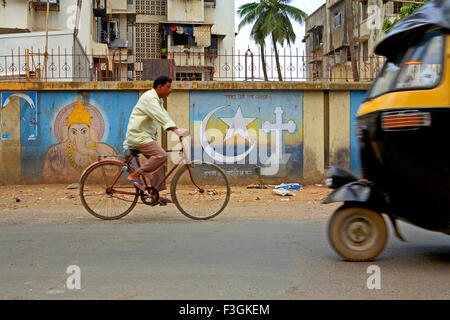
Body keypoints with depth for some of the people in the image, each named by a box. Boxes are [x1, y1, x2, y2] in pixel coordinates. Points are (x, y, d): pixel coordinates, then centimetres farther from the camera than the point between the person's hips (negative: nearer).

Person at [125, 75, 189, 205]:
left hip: (147, 136, 10)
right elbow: (160, 116, -27)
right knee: (161, 155, -23)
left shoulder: (158, 100, 18)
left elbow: (164, 116, 15)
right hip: (138, 136, -10)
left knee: (160, 161, 6)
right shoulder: (149, 98, -16)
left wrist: (177, 130, 2)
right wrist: (176, 130, -34)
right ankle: (135, 175, -15)